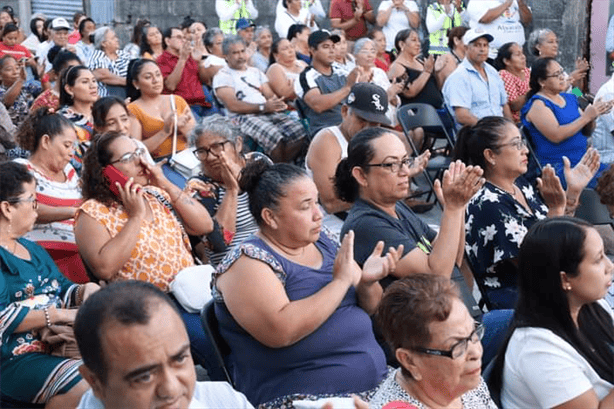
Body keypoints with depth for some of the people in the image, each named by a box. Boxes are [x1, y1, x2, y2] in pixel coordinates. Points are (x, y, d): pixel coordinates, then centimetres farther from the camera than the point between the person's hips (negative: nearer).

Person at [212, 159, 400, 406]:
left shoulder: (321, 241, 9)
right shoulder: (249, 261, -10)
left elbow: (370, 308, 15)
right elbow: (280, 332, -25)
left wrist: (367, 282, -7)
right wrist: (341, 281, -19)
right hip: (303, 397, -7)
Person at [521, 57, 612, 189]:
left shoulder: (569, 98, 16)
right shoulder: (537, 104, -7)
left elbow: (586, 131, 19)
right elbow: (556, 136, -19)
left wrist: (594, 115, -2)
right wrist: (586, 116, -16)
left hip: (582, 162, 8)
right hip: (557, 167, -8)